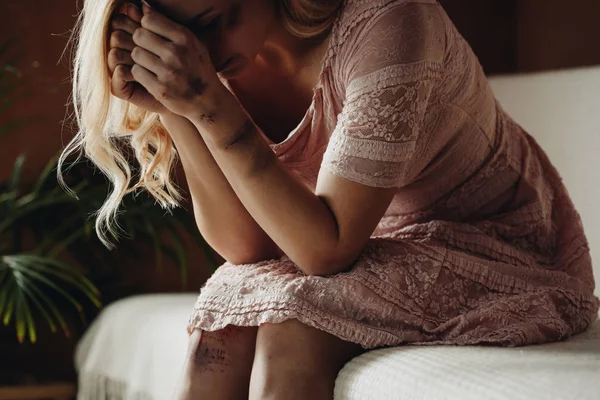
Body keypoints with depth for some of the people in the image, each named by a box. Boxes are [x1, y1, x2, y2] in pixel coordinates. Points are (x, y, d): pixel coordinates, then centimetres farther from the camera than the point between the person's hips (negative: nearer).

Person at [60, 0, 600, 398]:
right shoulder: (231, 59, -9)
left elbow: (328, 248, -29)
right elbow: (246, 246, -14)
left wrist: (210, 107, -35)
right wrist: (173, 111, -26)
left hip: (507, 251, -6)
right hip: (384, 245, 6)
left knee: (294, 325, -27)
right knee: (223, 326, -19)